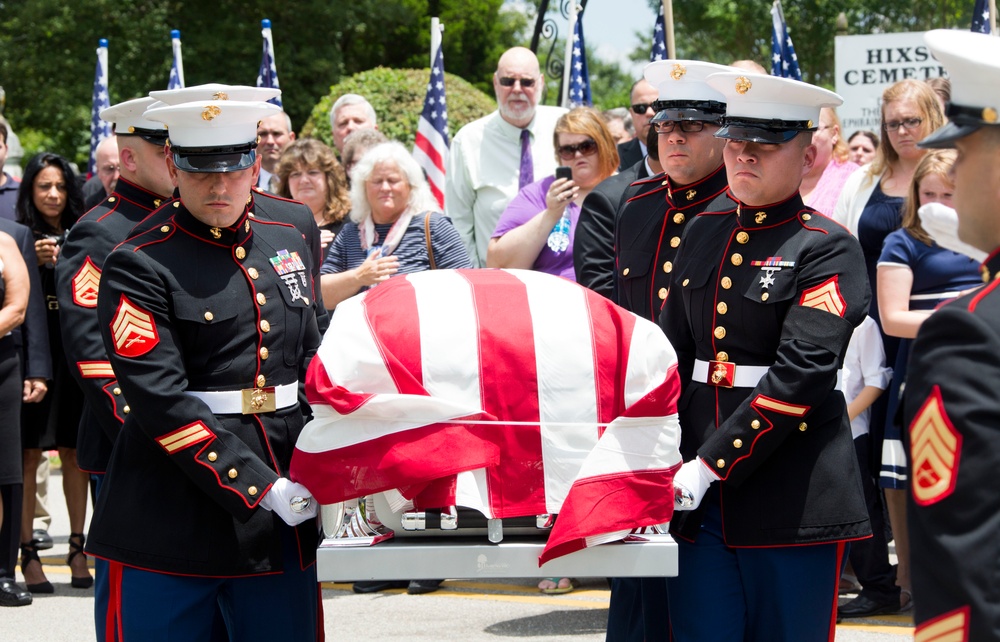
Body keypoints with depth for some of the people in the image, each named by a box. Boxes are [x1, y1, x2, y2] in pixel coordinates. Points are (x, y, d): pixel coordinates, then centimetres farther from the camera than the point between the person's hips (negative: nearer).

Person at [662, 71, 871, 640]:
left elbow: (800, 375, -16)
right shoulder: (704, 233, 12)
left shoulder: (828, 249, -6)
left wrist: (711, 465, -19)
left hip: (793, 498, -5)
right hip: (699, 492, 5)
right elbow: (672, 352, 15)